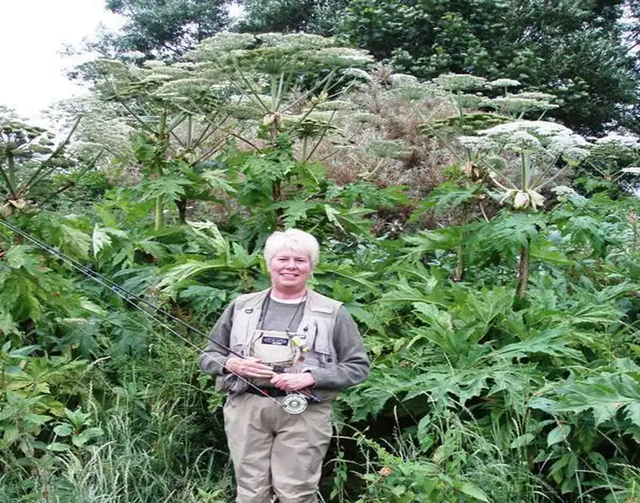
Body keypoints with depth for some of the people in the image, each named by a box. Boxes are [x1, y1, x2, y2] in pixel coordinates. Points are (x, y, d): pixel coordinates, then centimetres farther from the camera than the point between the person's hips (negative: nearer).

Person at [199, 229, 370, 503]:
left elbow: (358, 366, 1)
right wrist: (231, 364, -7)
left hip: (304, 412, -2)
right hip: (246, 408, 2)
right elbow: (208, 356, 16)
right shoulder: (241, 306, 11)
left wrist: (310, 377, -13)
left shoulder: (333, 313, 4)